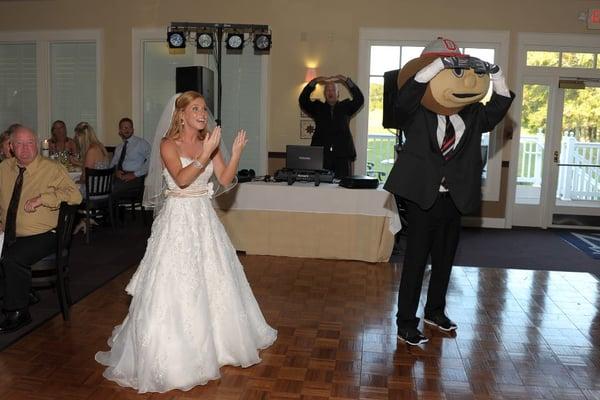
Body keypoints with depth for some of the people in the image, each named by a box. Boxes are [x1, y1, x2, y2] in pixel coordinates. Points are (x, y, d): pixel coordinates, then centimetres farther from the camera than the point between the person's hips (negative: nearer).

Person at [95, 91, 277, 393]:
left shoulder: (209, 143, 7)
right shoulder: (168, 144, -7)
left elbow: (225, 179, -1)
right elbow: (181, 179, -22)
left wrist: (236, 153, -12)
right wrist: (205, 155, -28)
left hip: (204, 218, 5)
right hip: (178, 218, -5)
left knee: (212, 281, 13)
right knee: (175, 285, -3)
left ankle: (211, 339, 34)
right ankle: (173, 351, 11)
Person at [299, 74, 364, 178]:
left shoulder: (345, 107, 16)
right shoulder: (317, 107, 16)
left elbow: (359, 99, 1)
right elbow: (303, 100, 3)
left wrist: (346, 81, -7)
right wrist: (313, 82, -7)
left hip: (342, 155, 0)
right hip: (321, 154, 0)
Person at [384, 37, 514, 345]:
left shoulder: (471, 114, 8)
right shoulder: (415, 113, -5)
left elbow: (498, 108, -1)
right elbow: (405, 94, -23)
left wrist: (496, 76, -15)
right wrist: (439, 64, -27)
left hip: (454, 199, 5)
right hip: (423, 197, -5)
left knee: (444, 259, 17)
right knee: (415, 261, 0)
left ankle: (435, 311, 35)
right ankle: (406, 324, 9)